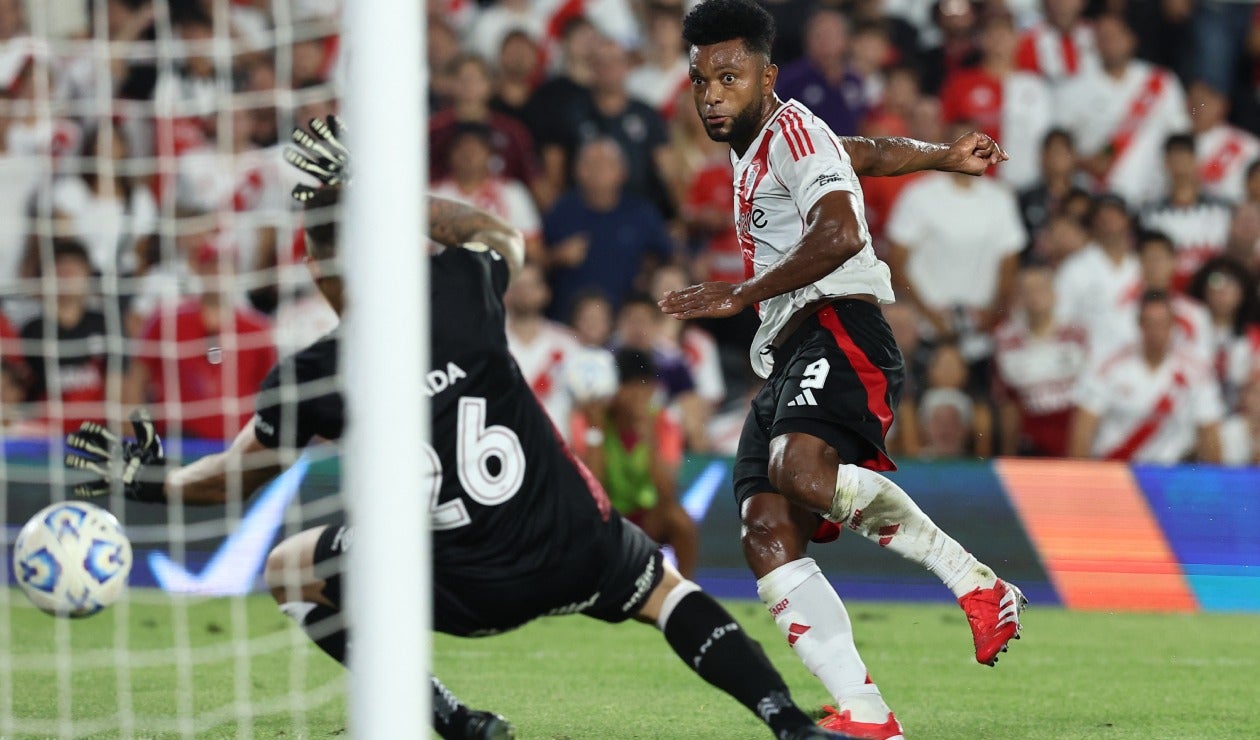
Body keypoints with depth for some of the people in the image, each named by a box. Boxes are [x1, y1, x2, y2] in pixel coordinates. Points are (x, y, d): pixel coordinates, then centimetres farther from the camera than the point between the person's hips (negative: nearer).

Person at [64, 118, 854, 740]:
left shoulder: (312, 377, -12)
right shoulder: (462, 292, -9)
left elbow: (241, 473, 7)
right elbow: (502, 236, 18)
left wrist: (153, 482, 26)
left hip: (465, 591, -2)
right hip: (576, 549, 2)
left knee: (289, 569, 20)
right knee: (666, 591, 30)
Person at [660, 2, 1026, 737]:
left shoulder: (790, 129, -2)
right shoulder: (753, 149, 27)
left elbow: (840, 235, -18)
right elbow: (875, 153, 42)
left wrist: (741, 294, -16)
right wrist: (945, 156, 58)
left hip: (839, 327, -10)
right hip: (787, 358, 10)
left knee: (801, 469, -37)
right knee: (767, 535, -10)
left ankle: (978, 586, -23)